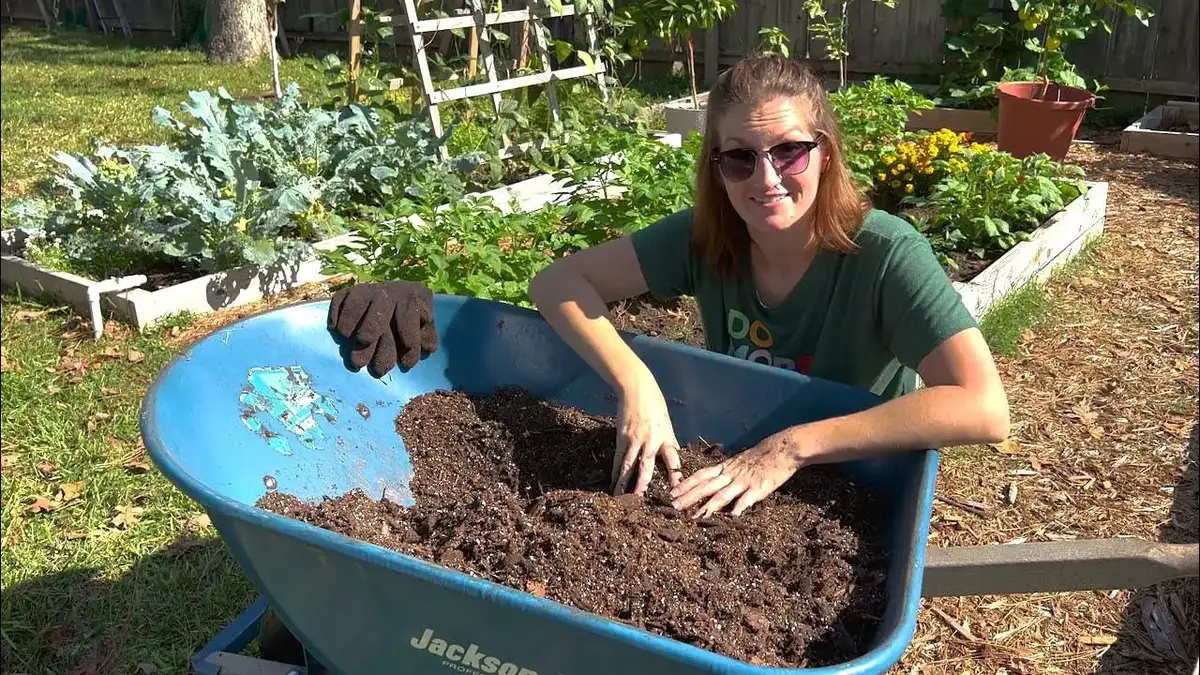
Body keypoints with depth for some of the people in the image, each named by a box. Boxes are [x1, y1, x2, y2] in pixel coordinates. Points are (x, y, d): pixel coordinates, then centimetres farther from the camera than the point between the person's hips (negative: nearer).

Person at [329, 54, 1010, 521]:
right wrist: (637, 386, -32)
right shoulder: (705, 237, -13)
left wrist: (792, 447, -40)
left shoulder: (886, 253, -24)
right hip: (727, 481, 4)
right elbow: (558, 280, -15)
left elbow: (985, 408, -35)